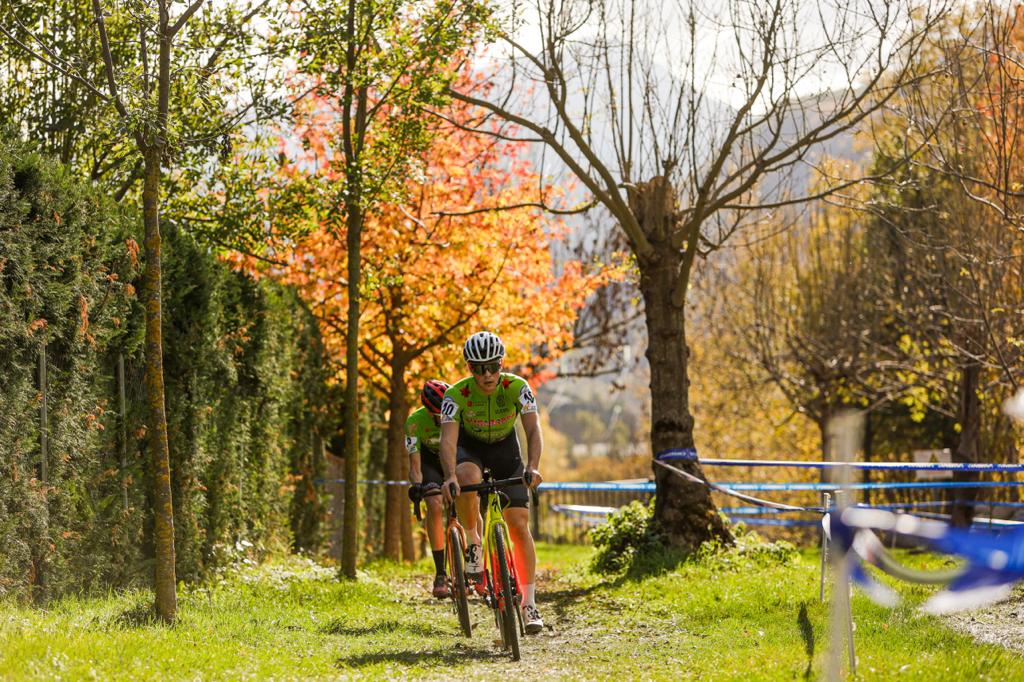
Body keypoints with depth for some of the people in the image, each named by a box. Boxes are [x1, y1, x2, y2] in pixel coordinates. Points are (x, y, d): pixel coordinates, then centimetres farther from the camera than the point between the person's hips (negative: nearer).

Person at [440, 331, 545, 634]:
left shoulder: (517, 387, -26)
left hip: (505, 447, 1)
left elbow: (533, 429, -33)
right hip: (470, 447, -1)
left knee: (519, 524, -10)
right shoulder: (457, 394, -28)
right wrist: (450, 477, -53)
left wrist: (533, 468, -50)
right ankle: (473, 544, -15)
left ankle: (529, 603, -5)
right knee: (468, 478, -39)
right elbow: (448, 439, -36)